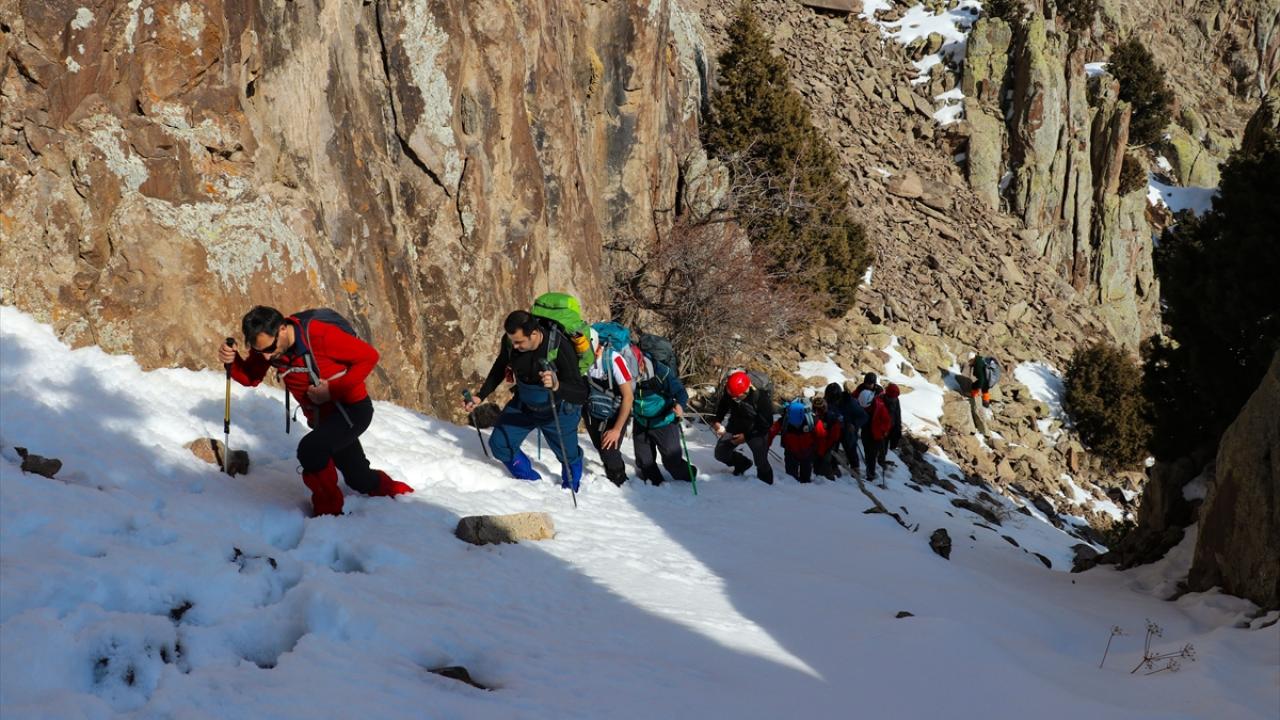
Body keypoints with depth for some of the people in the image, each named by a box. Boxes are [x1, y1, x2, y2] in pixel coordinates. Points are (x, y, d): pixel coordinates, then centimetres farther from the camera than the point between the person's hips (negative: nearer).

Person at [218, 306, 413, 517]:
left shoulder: (322, 334, -30)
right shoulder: (266, 342, -10)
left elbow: (369, 356, -22)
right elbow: (251, 377, -1)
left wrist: (333, 390, -26)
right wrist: (232, 361, -22)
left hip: (353, 409, -7)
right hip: (321, 418, 8)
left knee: (310, 449, -32)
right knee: (359, 479, 20)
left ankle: (329, 511, -14)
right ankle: (401, 493, 49)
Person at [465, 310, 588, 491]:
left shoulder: (560, 347, -37)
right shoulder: (510, 341, -23)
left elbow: (581, 394, -39)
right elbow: (499, 369, 2)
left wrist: (557, 386, -59)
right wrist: (480, 396, -3)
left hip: (558, 411, -4)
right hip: (524, 405, 4)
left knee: (569, 456, 12)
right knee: (500, 444, -2)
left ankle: (570, 491, 46)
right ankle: (532, 484, 23)